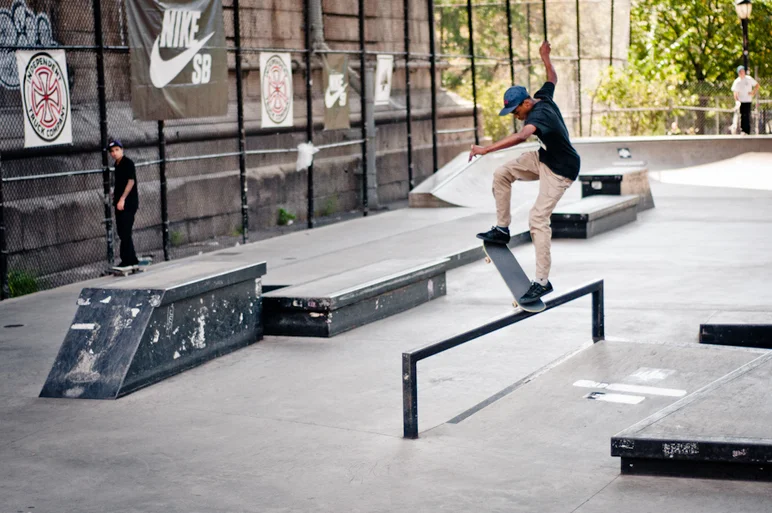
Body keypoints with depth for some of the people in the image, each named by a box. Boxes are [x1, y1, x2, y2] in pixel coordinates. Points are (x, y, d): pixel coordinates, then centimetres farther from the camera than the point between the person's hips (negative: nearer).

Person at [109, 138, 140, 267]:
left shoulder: (128, 163, -11)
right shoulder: (117, 164, 14)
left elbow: (131, 181, -18)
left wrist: (122, 199, -23)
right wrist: (115, 194, 14)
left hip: (128, 203, -9)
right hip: (120, 203, 9)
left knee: (125, 232, -10)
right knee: (122, 232, 12)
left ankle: (127, 260, -7)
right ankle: (132, 260, 19)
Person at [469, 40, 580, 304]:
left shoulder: (539, 114, -31)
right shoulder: (543, 96, -5)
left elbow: (521, 136, -51)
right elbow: (552, 78, 18)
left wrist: (485, 149, -57)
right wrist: (545, 56, 35)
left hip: (560, 170, -10)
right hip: (544, 158, 10)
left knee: (538, 218, -17)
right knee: (501, 174, 6)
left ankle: (542, 281, -15)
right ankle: (502, 229, 14)